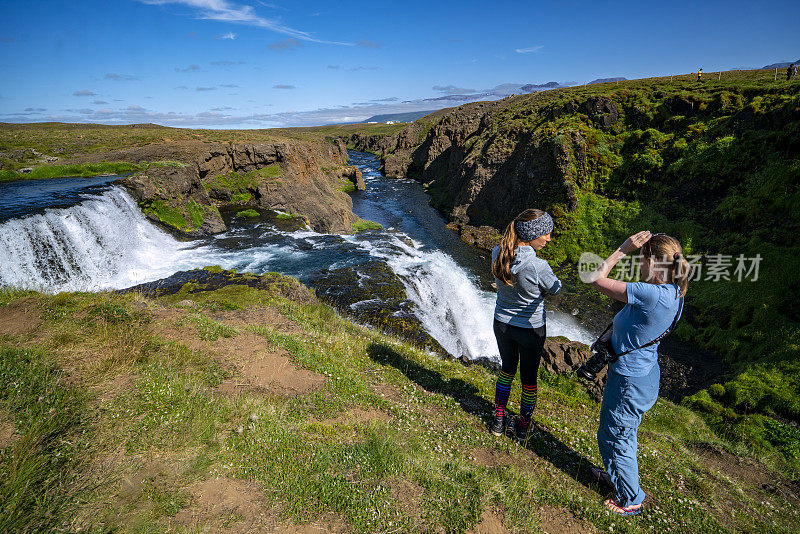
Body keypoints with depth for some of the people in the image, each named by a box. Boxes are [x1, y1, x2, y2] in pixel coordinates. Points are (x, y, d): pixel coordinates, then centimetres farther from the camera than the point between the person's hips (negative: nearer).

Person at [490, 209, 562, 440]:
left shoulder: (497, 254, -15)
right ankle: (523, 426, 37)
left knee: (507, 369, 27)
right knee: (529, 378, 18)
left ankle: (499, 420, 38)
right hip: (531, 329, -4)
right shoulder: (538, 266, -30)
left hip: (502, 324, 5)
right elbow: (555, 288, -8)